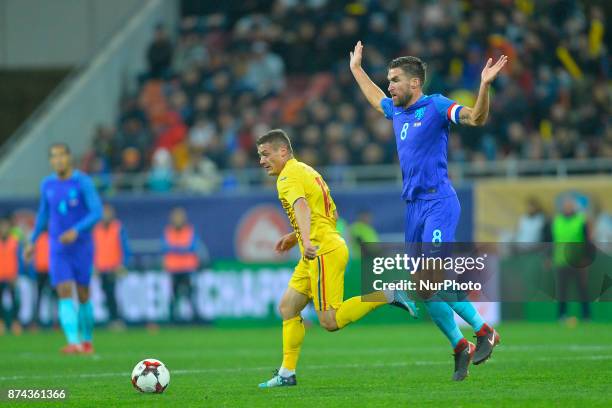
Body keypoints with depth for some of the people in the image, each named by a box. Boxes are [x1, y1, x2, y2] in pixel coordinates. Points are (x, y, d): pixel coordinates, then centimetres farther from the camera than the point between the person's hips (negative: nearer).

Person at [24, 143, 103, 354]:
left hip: (82, 247, -2)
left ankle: (87, 340, 27)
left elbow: (97, 212, -18)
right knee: (64, 293, -13)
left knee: (82, 294, 7)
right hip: (57, 248, 2)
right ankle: (73, 342, -22)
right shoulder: (47, 184, 3)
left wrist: (76, 231, -31)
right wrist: (32, 241, 18)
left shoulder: (83, 182, -11)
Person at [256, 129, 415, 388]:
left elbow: (301, 207, -33)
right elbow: (332, 214, 26)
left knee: (330, 322, -12)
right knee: (287, 307, 10)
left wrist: (307, 240, -49)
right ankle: (287, 373, 10)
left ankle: (386, 295, -9)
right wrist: (296, 236, 29)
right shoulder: (307, 171, 20)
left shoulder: (289, 176, -11)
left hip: (323, 252, -10)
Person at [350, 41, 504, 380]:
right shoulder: (397, 112, 17)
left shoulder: (436, 107, -5)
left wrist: (485, 85, -32)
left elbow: (477, 118, -18)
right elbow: (376, 100, 39)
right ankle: (460, 347, 9)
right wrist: (356, 69, 47)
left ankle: (483, 331, -6)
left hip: (438, 203, -8)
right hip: (413, 206, 8)